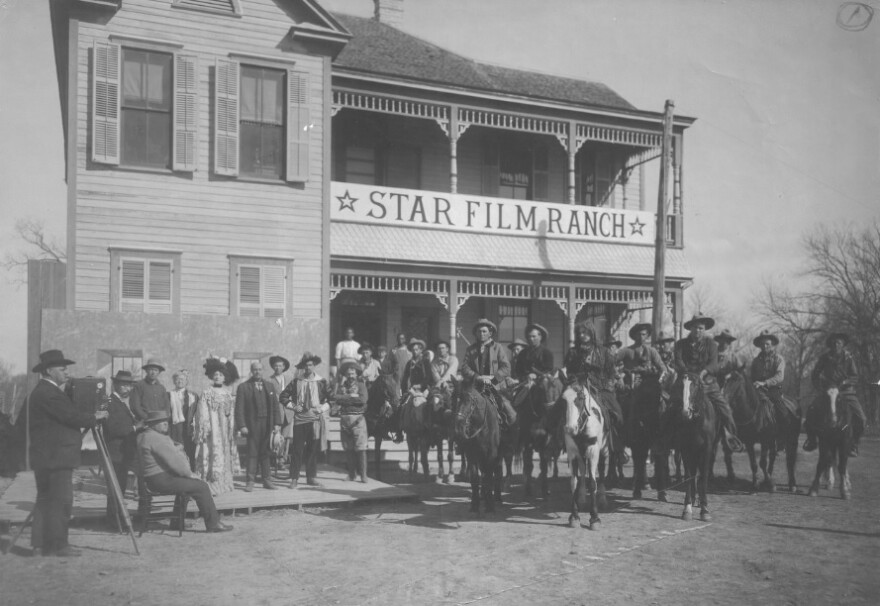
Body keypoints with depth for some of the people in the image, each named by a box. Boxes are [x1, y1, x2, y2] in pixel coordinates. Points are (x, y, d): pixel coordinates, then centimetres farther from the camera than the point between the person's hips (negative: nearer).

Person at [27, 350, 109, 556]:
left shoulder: (44, 391, 18)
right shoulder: (47, 393, -15)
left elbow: (68, 415, 21)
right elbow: (71, 417, -20)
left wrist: (90, 417, 10)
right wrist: (96, 416, -6)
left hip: (49, 458, 11)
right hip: (54, 458, -11)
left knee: (45, 499, 11)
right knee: (60, 500, -8)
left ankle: (40, 544, 15)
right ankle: (56, 545, -5)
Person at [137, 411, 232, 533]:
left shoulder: (144, 436, 13)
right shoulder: (156, 438, -21)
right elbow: (173, 460, -22)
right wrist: (189, 473, -9)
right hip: (162, 480, -11)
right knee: (202, 487, -8)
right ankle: (213, 524, -2)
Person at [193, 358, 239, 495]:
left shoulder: (228, 393, 10)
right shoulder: (207, 393, -1)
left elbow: (231, 414, 12)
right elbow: (202, 413, -4)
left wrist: (232, 430, 7)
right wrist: (204, 428, -12)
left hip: (224, 429, 5)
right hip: (211, 429, -5)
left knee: (225, 455, 5)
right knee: (213, 454, -9)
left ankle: (223, 483, 12)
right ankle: (210, 486, -7)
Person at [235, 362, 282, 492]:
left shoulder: (270, 385, 13)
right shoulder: (243, 387, 0)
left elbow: (275, 405, 11)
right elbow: (239, 409, -4)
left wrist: (277, 423, 3)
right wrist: (242, 426, -13)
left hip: (267, 424, 3)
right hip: (252, 425, -3)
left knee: (265, 453, 8)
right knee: (252, 453, -2)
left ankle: (267, 480, 14)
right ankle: (249, 482, 3)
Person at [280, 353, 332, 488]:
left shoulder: (321, 382, 6)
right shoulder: (296, 382, 6)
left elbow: (332, 398, 9)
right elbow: (283, 396, 10)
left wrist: (323, 408, -3)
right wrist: (293, 406, -1)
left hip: (315, 420, 1)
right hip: (299, 419, 0)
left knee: (313, 450, 4)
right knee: (297, 450, -3)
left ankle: (311, 477, 13)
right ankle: (294, 478, 3)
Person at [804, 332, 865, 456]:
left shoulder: (848, 358, 1)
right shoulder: (824, 358, 3)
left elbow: (855, 377, 0)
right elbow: (815, 375, 6)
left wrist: (843, 383, -17)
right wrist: (820, 388, -8)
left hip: (846, 391, 0)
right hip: (827, 390, 0)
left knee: (860, 417, -20)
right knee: (811, 410, -22)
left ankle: (854, 443, 1)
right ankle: (811, 439, -2)